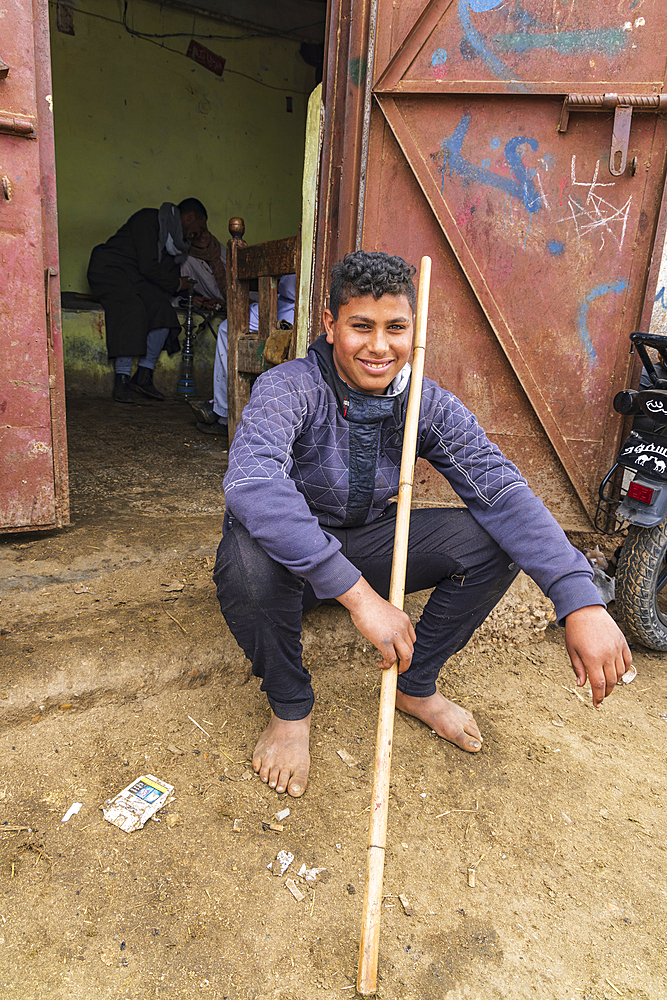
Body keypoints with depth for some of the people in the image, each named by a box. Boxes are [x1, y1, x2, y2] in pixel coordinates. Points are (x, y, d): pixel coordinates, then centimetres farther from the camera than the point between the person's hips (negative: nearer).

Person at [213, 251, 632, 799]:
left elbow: (501, 489, -22)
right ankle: (290, 707, -7)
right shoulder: (288, 388, -24)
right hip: (292, 553, -3)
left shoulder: (429, 403, -10)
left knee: (498, 541, -15)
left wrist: (582, 600, -34)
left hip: (367, 540, 4)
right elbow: (251, 484, -43)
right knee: (249, 557, -39)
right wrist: (357, 592, -50)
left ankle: (416, 685, 6)